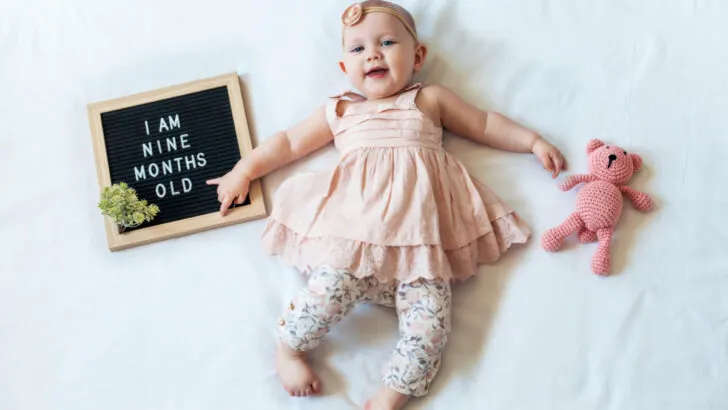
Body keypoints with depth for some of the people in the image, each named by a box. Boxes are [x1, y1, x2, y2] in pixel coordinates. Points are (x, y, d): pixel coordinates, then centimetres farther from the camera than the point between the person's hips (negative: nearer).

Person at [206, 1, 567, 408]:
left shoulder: (430, 99, 23)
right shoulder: (339, 111, 25)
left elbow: (486, 124, 26)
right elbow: (289, 142, 28)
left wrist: (534, 141, 18)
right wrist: (244, 170, 21)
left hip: (419, 236, 0)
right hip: (353, 230, 0)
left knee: (430, 320, -18)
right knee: (330, 289, -25)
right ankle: (289, 349, 3)